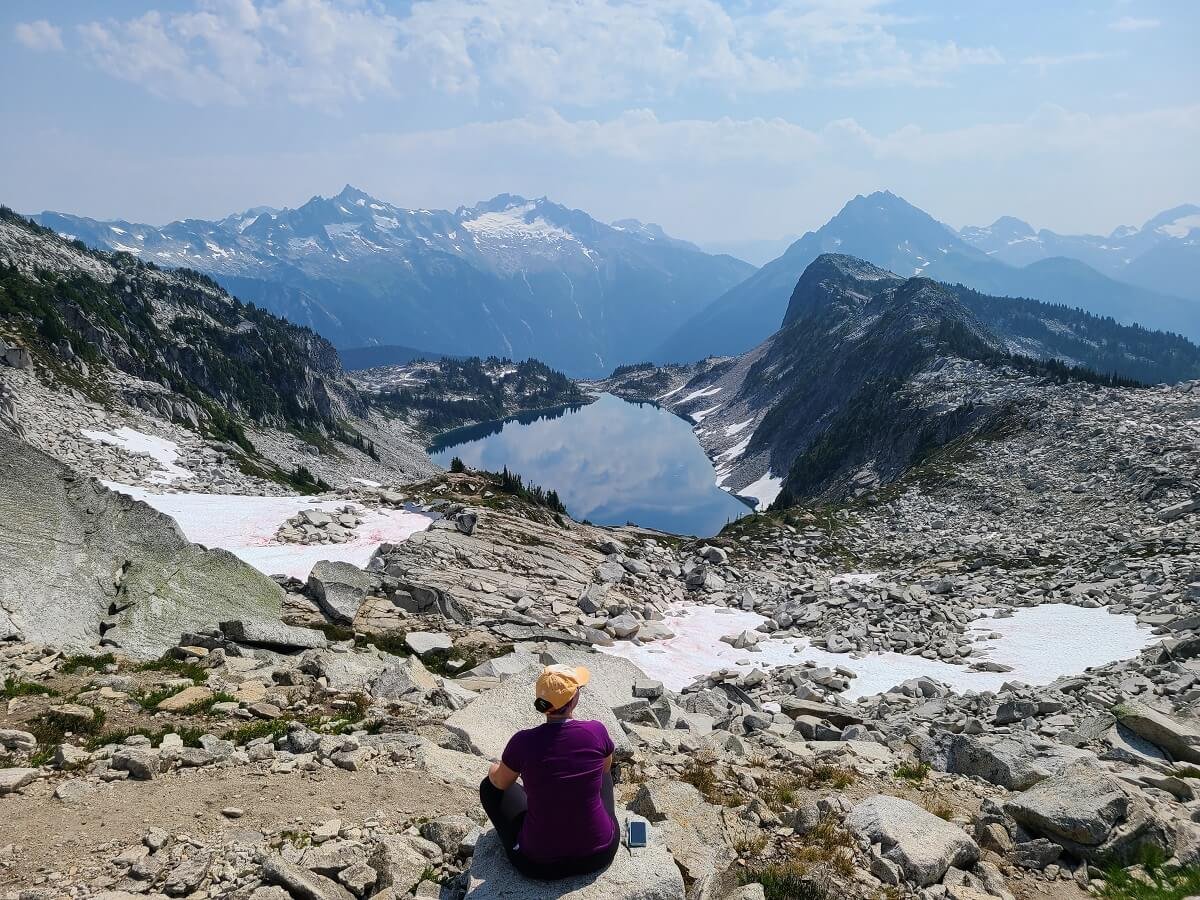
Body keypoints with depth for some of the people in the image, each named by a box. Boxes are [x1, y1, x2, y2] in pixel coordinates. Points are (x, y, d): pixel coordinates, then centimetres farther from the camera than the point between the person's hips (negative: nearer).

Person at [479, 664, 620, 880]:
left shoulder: (523, 742, -20)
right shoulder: (597, 732, -16)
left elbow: (500, 782, 2)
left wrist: (495, 768, 25)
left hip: (540, 863, -2)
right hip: (601, 853, 2)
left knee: (489, 785, 21)